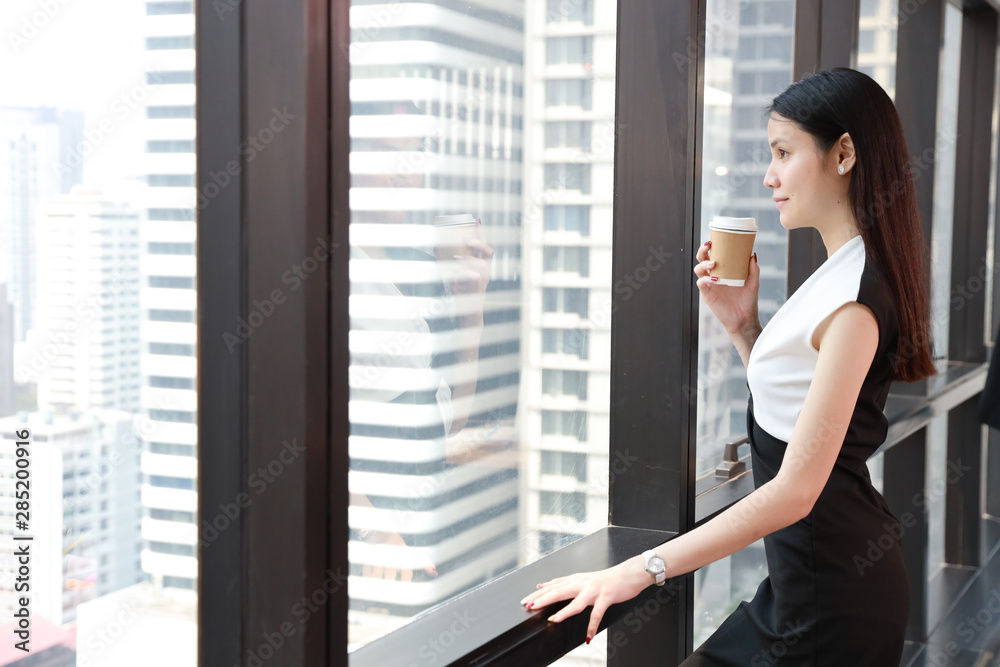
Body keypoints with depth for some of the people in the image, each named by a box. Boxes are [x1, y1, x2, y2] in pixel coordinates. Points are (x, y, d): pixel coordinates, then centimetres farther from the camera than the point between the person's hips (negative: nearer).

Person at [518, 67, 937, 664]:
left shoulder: (855, 299, -22)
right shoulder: (841, 276, 10)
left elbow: (797, 490, -27)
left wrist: (642, 570, -27)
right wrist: (742, 324, 1)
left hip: (832, 600, -9)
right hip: (805, 579, 9)